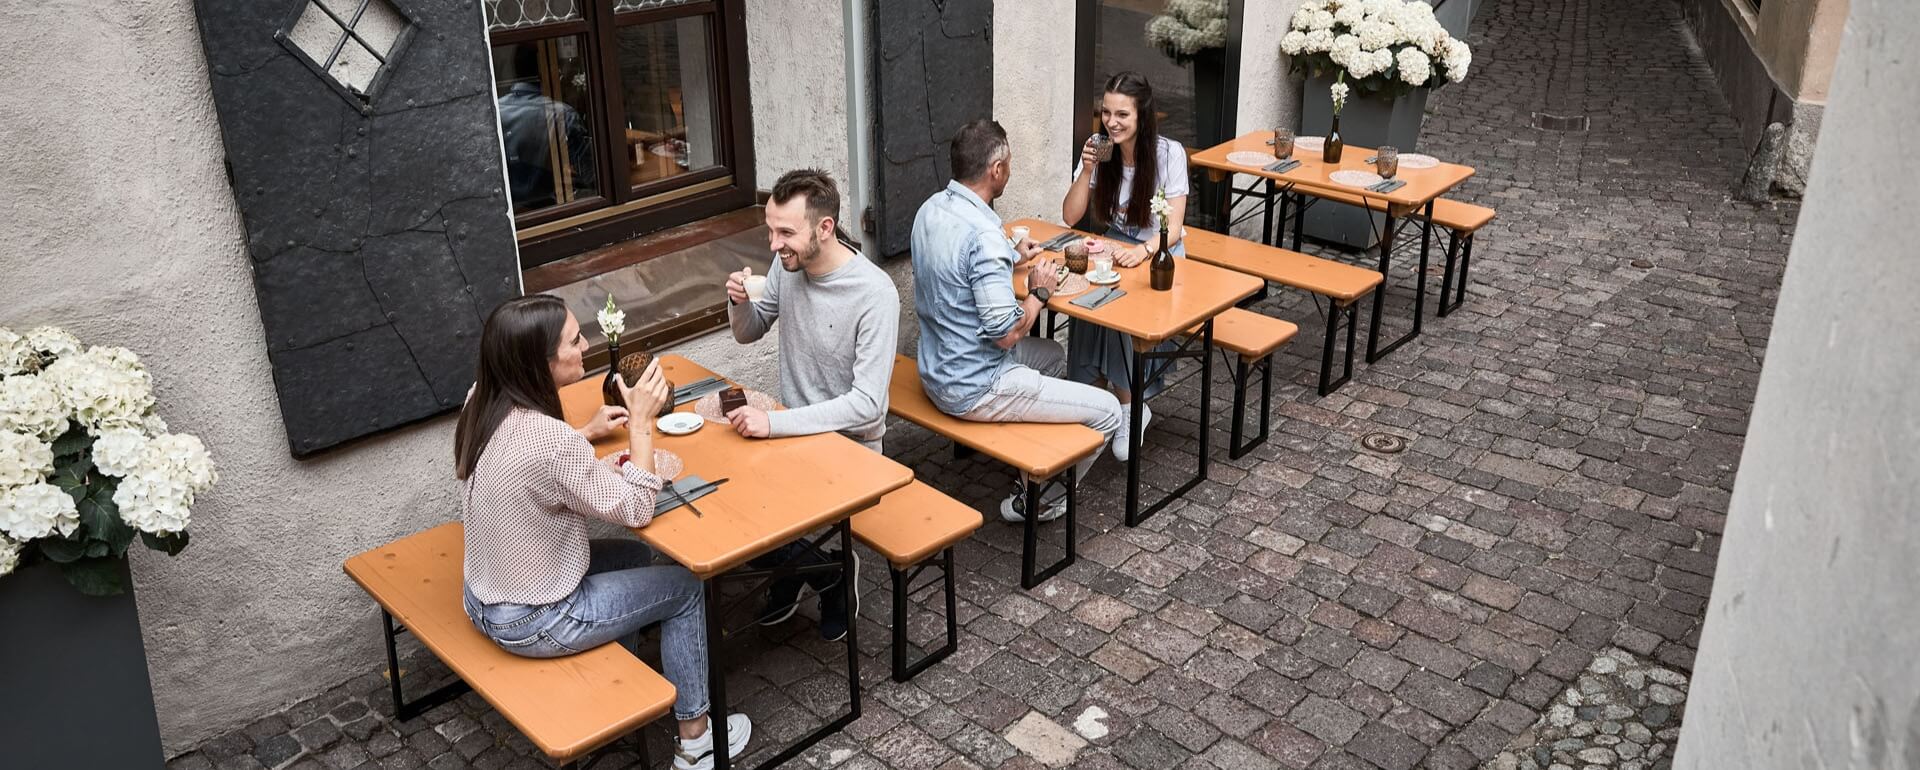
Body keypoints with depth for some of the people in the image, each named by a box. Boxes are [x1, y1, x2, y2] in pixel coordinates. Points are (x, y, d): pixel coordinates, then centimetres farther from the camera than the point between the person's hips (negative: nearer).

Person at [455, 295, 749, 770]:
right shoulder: (550, 442, -34)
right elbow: (635, 510, -20)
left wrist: (586, 437, 5)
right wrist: (642, 420, -18)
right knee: (685, 588, 8)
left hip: (485, 597, 8)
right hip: (532, 622, -8)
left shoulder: (485, 405, -7)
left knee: (634, 556, 24)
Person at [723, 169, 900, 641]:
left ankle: (830, 573, 12)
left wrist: (774, 423, -35)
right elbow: (748, 334, 12)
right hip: (792, 426, 7)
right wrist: (739, 302, -12)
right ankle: (793, 568, 18)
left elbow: (868, 403, -28)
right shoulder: (786, 265, -5)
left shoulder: (875, 293, -25)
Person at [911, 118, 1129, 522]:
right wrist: (1039, 293, -9)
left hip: (937, 368, 10)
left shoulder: (931, 208, 1)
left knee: (1052, 355, 31)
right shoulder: (983, 234, -28)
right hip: (973, 389, -10)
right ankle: (1036, 502, 16)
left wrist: (1012, 258, 19)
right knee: (1106, 411, -1)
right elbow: (1007, 333, -26)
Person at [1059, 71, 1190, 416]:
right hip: (1115, 251, 3)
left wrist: (1143, 251, -39)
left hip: (1160, 254, -3)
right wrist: (1087, 171, -19)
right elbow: (1070, 217, -4)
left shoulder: (1169, 153, -14)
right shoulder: (1098, 148, -4)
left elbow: (1173, 226, -19)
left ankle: (1131, 404, -12)